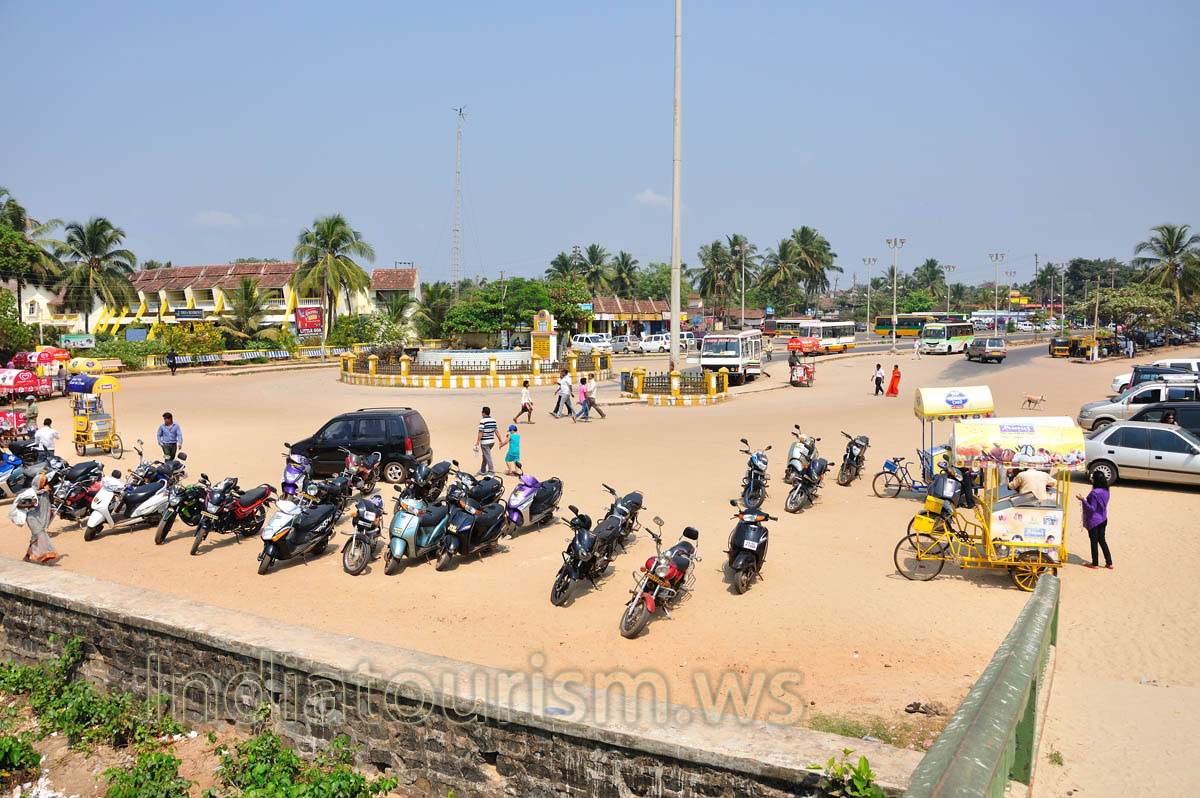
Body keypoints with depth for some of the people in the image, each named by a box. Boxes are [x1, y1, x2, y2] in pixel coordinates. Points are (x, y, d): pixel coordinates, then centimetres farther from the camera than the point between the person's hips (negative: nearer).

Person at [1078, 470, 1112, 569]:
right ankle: (1109, 563, 21)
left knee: (1094, 541, 6)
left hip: (1094, 521, -7)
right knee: (1102, 540, 17)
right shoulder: (1106, 491, 1)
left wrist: (1083, 500, -22)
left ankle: (1095, 563, 16)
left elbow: (1092, 508, -23)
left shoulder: (1094, 493, -24)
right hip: (1103, 519, 7)